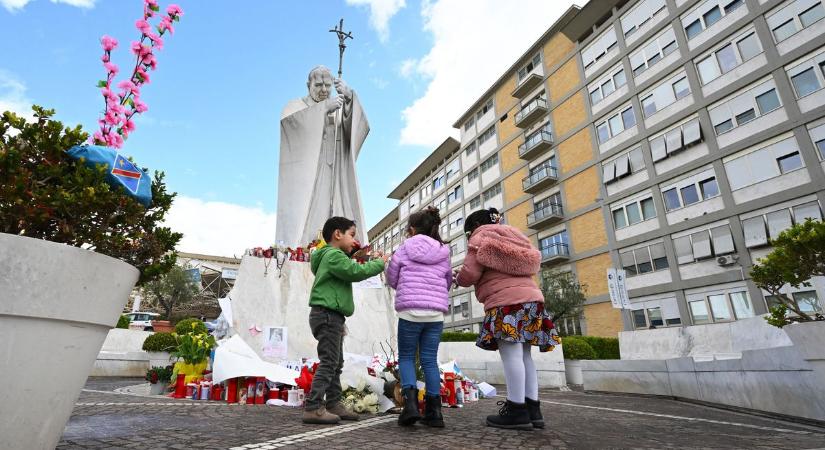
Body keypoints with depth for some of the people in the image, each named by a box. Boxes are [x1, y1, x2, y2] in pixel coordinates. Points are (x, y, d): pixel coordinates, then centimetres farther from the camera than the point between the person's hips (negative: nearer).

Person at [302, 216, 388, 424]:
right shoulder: (333, 255, -13)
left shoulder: (334, 256, 22)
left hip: (332, 317, 11)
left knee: (336, 364, 14)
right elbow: (356, 272, -22)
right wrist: (379, 263, -9)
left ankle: (333, 404, 20)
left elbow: (350, 272, 20)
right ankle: (313, 408, -8)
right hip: (327, 314, -11)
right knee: (328, 362, -10)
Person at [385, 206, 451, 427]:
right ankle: (434, 411, 10)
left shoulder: (405, 248, 1)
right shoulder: (443, 253, 10)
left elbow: (391, 279, 9)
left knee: (406, 357, 11)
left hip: (410, 311, -3)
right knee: (430, 360, 10)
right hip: (436, 313, 3)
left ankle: (410, 401, -6)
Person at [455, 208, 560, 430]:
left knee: (511, 354, -10)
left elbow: (470, 273, -7)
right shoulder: (515, 237, 27)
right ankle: (533, 409, 9)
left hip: (507, 301, -8)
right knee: (524, 356, 9)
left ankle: (517, 410, -10)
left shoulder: (481, 237, 4)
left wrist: (458, 279, 15)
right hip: (530, 296, 8)